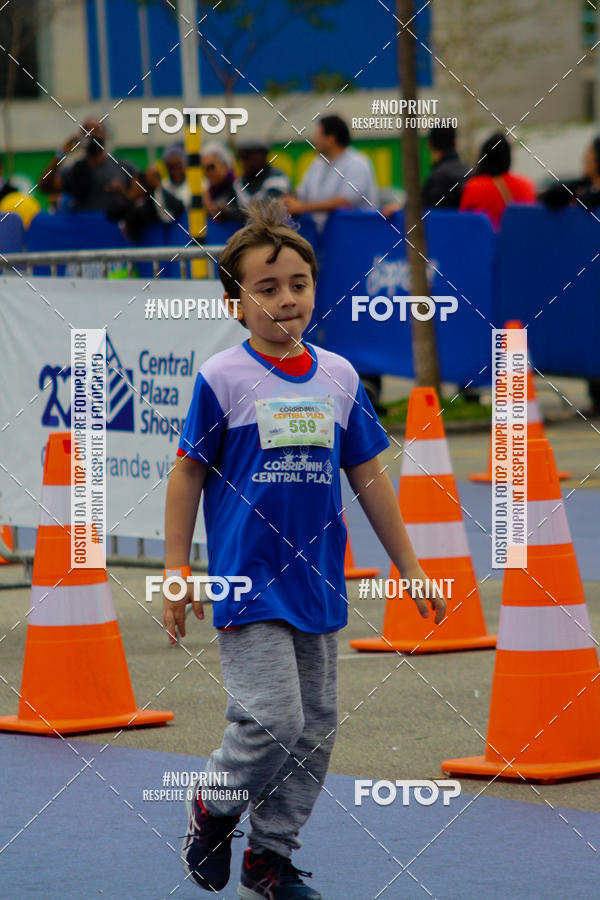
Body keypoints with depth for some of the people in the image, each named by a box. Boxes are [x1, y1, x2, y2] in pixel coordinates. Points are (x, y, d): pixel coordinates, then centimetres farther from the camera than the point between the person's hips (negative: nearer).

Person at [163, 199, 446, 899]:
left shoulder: (339, 378, 7)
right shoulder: (222, 378, -6)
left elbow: (368, 478, 14)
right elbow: (188, 475, -1)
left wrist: (410, 567, 15)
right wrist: (176, 572, -3)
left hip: (318, 585, 5)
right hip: (247, 585, -5)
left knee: (314, 730, 7)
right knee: (272, 722, -14)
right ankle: (212, 806, 15)